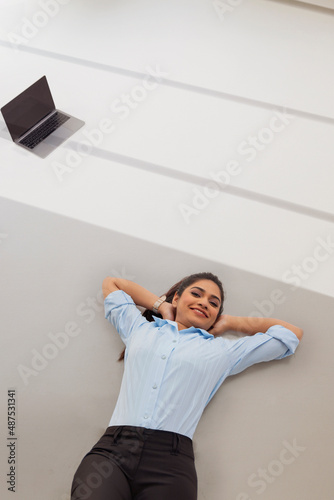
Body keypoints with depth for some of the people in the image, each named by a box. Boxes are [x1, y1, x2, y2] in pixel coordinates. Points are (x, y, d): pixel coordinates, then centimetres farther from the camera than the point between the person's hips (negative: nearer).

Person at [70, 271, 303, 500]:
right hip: (113, 448, 0)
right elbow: (111, 283, 37)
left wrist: (229, 322, 27)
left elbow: (292, 334, 27)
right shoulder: (139, 328, 22)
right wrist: (162, 305, 30)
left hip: (171, 459, 1)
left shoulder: (223, 351, 19)